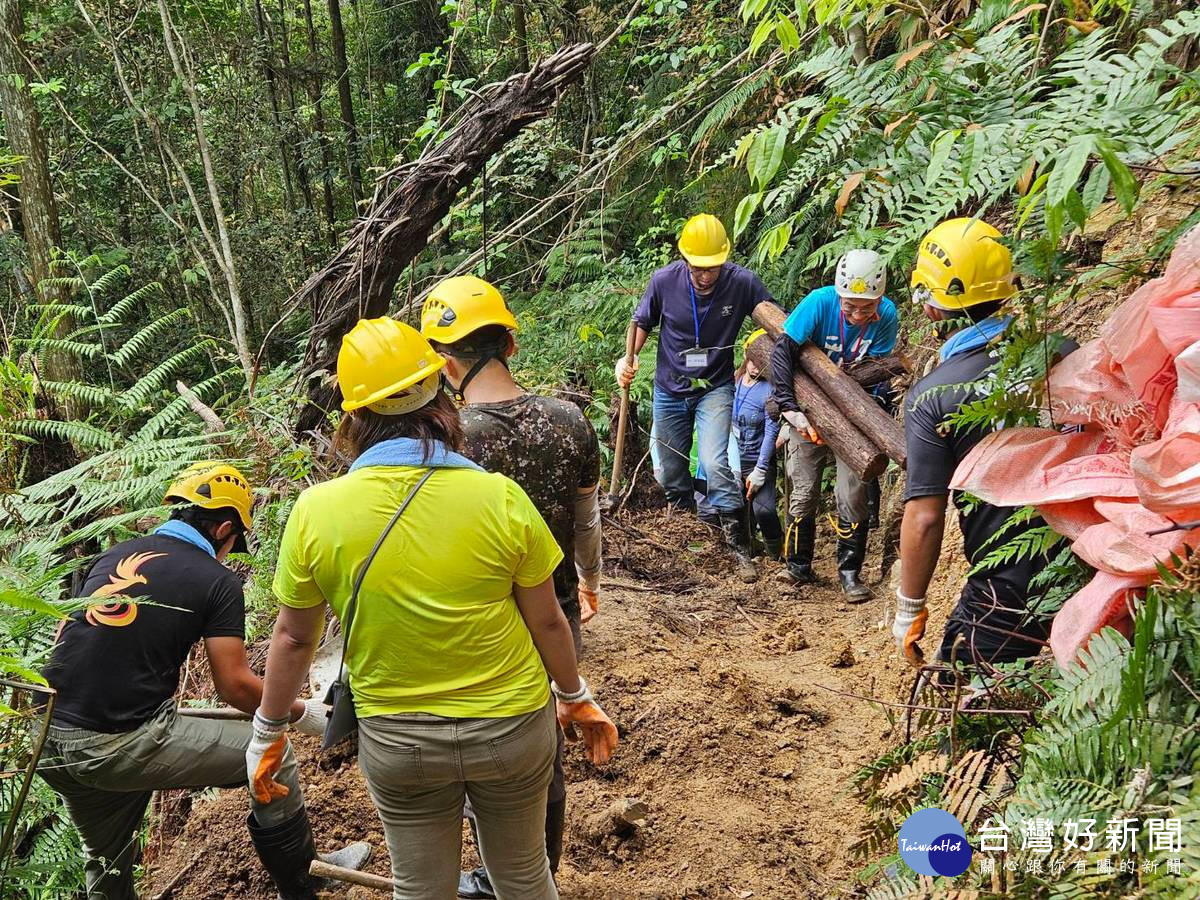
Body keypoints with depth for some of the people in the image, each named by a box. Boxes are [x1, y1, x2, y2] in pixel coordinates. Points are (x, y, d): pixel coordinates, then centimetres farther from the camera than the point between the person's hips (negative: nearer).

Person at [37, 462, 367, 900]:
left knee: (106, 863, 30)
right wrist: (300, 712, 10)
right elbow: (234, 686, -6)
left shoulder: (114, 555, 13)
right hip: (122, 747, -7)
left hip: (47, 742, 7)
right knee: (273, 759, 10)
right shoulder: (217, 581, -5)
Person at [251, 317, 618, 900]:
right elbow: (547, 622, -7)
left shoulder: (315, 511, -16)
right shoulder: (501, 498, -18)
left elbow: (293, 639, -4)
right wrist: (575, 697, 11)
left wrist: (267, 732, 13)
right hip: (512, 724, 0)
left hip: (396, 740, 1)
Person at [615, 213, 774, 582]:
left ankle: (738, 545, -10)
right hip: (670, 389, 3)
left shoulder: (743, 283, -18)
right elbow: (643, 323, 4)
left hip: (715, 388, -2)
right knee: (672, 474, 12)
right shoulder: (664, 281, -14)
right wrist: (628, 358, -13)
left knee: (714, 464, -21)